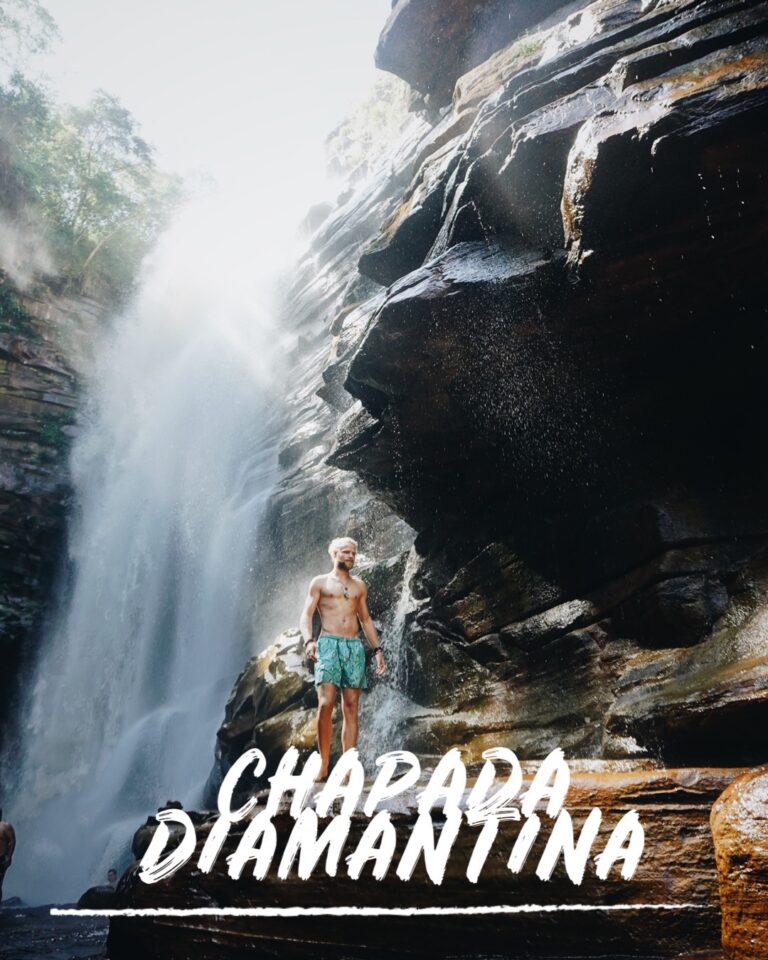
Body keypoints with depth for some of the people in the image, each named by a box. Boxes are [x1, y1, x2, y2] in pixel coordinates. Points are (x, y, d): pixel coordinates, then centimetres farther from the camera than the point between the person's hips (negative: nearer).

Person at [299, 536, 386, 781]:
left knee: (351, 708, -1)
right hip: (328, 644, -4)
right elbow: (306, 615, 0)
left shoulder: (359, 586, 19)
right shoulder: (320, 582, 8)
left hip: (355, 646, 4)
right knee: (325, 704, -17)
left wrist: (378, 649, 14)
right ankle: (323, 764, -11)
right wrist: (308, 641, -19)